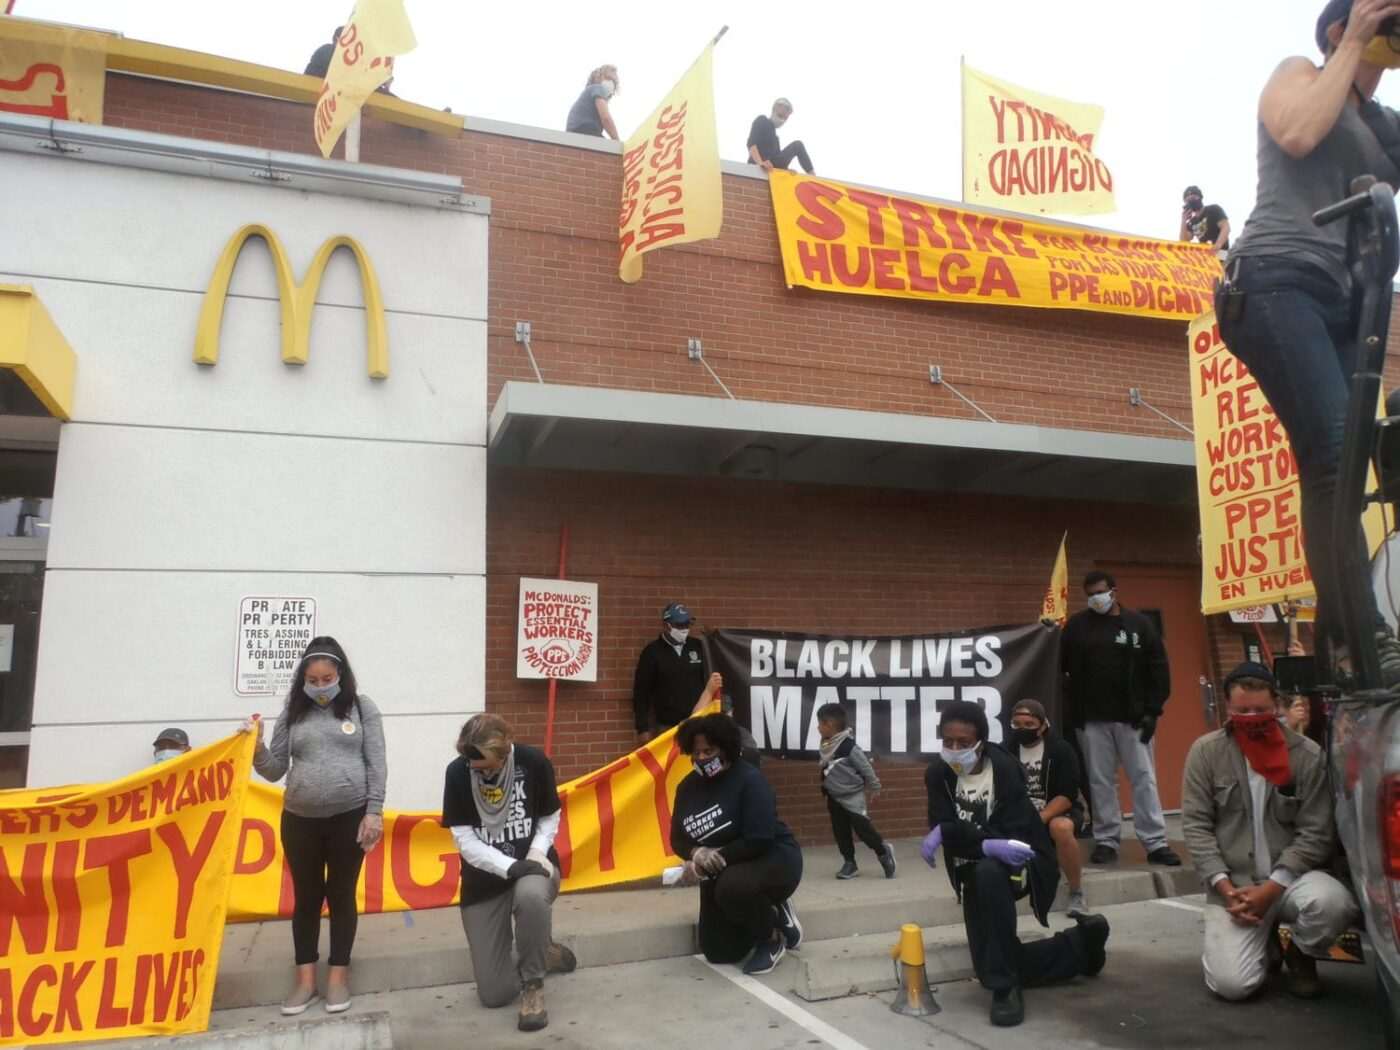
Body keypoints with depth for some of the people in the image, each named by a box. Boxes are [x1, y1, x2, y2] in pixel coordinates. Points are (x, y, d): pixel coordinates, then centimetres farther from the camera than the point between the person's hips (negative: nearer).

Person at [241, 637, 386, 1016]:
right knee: (306, 897, 12)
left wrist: (374, 811, -9)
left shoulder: (362, 707, -1)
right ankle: (305, 977, 25)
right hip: (300, 819, 2)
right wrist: (257, 746, -11)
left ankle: (338, 975, 22)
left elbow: (376, 763, -3)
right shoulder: (293, 712, 5)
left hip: (350, 816, -2)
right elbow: (275, 770, 7)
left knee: (342, 895, 9)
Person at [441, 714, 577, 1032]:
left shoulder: (534, 762, -13)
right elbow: (464, 840, -12)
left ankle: (533, 985, -15)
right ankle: (540, 954, 32)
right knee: (494, 995, -1)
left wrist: (537, 853, -18)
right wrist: (509, 866, -25)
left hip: (532, 866, -1)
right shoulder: (457, 773, -13)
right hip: (484, 879, 2)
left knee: (531, 894, -41)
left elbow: (550, 817, 2)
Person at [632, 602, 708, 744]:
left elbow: (707, 680, 14)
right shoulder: (653, 651, -1)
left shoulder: (697, 647, 7)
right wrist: (643, 728, -3)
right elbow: (641, 692, 0)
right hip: (667, 726, -2)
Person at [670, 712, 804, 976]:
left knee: (733, 887, -39)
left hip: (773, 859, -7)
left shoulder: (749, 779, -22)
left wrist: (715, 859, -30)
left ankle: (771, 937, -7)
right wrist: (696, 853, -24)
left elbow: (758, 840, -29)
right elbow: (678, 839, -1)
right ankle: (769, 913, 26)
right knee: (718, 953, 2)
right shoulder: (688, 787, -3)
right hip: (723, 876, 7)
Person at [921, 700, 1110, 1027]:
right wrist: (987, 845, -38)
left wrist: (948, 832, -40)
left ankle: (1005, 988, -24)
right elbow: (943, 828, -18)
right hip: (975, 874, 5)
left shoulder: (1004, 768, -21)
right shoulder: (938, 773, -10)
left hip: (1019, 863, -5)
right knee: (990, 964, 5)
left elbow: (1012, 835, -28)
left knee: (987, 876, -39)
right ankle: (1082, 944, 24)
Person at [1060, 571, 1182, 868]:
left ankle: (1156, 843, 7)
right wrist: (1072, 702, -1)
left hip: (1132, 718, -1)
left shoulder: (1139, 624, 2)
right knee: (1100, 782, 6)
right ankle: (1106, 841, 14)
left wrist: (1152, 710, -4)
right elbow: (1059, 665, 6)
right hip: (1091, 719, 1)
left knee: (1144, 779, 1)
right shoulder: (1078, 625, 3)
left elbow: (1158, 669, 2)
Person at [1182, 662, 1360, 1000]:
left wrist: (1271, 888, -15)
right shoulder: (1206, 751, -2)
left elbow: (1317, 833, -6)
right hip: (1233, 883, 0)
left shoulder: (1308, 755, -3)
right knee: (1233, 983, -18)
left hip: (1291, 877, 1)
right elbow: (1196, 825, -3)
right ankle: (1263, 941, 19)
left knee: (1332, 903, -34)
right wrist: (1224, 887, -14)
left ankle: (1300, 955, 3)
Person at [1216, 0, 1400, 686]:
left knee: (1331, 467, -2)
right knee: (1337, 454, -22)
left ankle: (1340, 644, -1)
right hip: (1278, 283, -7)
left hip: (1344, 301, 7)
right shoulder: (1299, 72, 15)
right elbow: (1296, 135, -8)